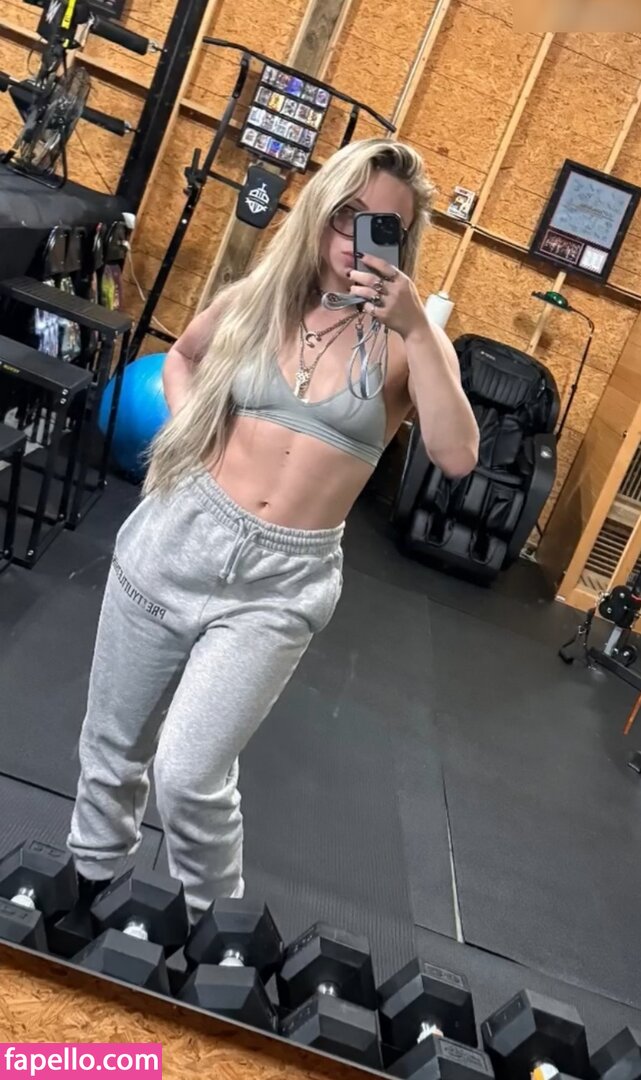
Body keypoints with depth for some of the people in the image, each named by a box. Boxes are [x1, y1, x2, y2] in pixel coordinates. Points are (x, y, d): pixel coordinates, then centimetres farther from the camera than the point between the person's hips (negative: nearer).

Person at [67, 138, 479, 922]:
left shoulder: (407, 339, -4)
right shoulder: (260, 296, 4)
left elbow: (456, 456, -20)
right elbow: (180, 357, 23)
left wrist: (417, 328, -23)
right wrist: (191, 438, 6)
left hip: (282, 580, -3)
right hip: (177, 534, 4)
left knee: (189, 778, -6)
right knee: (111, 747, 15)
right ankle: (88, 887, 43)